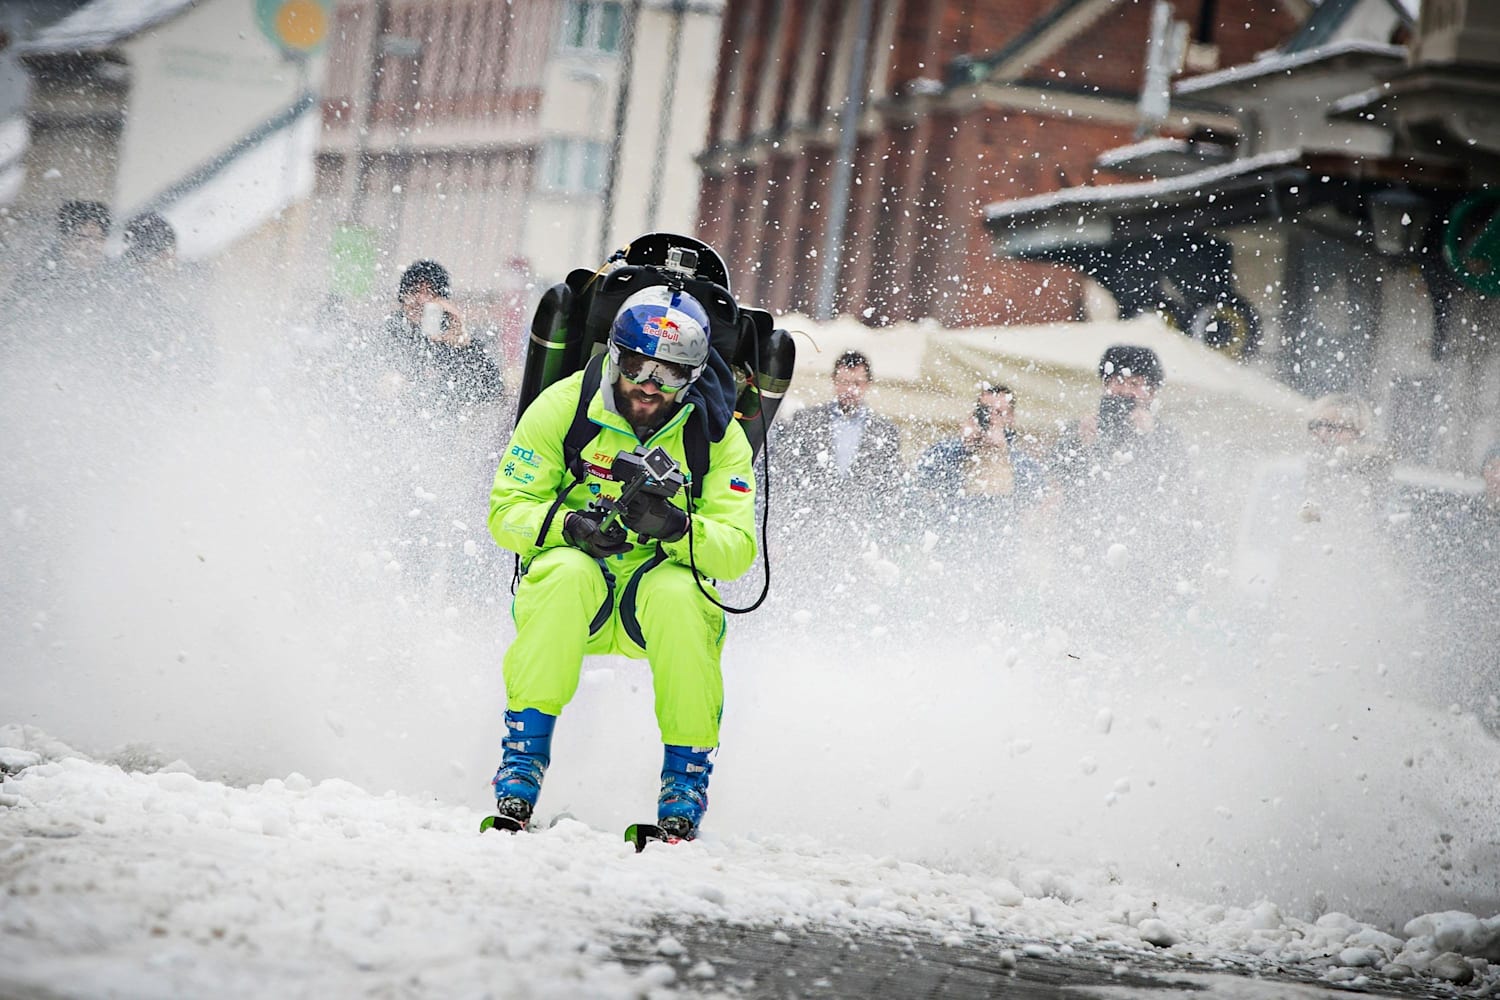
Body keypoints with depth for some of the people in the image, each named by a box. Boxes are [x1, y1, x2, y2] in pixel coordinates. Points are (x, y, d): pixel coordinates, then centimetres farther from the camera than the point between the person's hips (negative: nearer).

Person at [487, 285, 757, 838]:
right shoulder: (563, 407, -9)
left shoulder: (718, 435, -7)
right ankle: (523, 758, -28)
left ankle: (687, 772, -19)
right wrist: (567, 524, -30)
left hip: (666, 580, 1)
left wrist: (677, 527, -35)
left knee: (679, 595, -34)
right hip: (572, 591, 0)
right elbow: (506, 510, -9)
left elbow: (738, 550, -15)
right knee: (565, 573, -35)